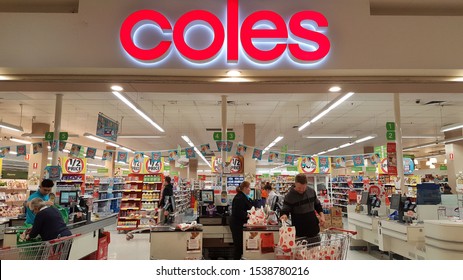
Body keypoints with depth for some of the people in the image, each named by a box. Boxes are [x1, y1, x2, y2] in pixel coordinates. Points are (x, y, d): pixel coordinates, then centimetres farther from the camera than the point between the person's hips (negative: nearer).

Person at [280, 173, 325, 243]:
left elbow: (317, 205, 15)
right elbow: (285, 210, -9)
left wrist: (322, 215, 3)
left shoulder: (312, 191, 1)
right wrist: (284, 216, -31)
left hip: (314, 229, 5)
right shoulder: (289, 196, -13)